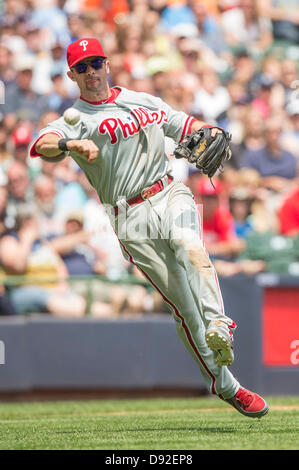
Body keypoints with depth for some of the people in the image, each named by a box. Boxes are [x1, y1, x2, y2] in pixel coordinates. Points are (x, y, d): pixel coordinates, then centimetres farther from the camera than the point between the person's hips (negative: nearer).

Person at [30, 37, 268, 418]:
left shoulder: (145, 102, 18)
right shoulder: (75, 121, 1)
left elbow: (188, 126, 26)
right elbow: (43, 145, -19)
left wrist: (211, 135, 3)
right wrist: (71, 144, -41)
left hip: (171, 196, 2)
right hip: (132, 218, -2)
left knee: (190, 246, -33)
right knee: (182, 302, -5)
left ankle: (218, 327, -43)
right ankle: (225, 386, 0)